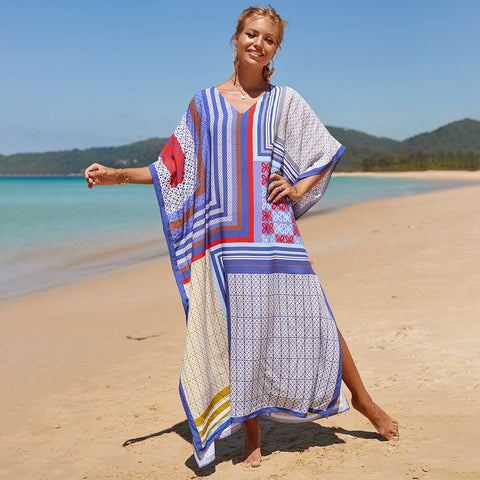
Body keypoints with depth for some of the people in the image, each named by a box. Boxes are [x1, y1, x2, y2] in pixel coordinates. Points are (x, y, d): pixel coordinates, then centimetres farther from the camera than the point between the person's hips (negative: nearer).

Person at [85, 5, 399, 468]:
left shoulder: (284, 101, 10)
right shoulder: (204, 103, 11)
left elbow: (329, 151, 15)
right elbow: (174, 170, 11)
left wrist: (301, 187, 0)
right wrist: (119, 175, 1)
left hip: (274, 231, -1)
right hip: (223, 236, 1)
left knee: (310, 318, -1)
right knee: (237, 332, 2)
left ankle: (362, 399, 21)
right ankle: (251, 432, 16)